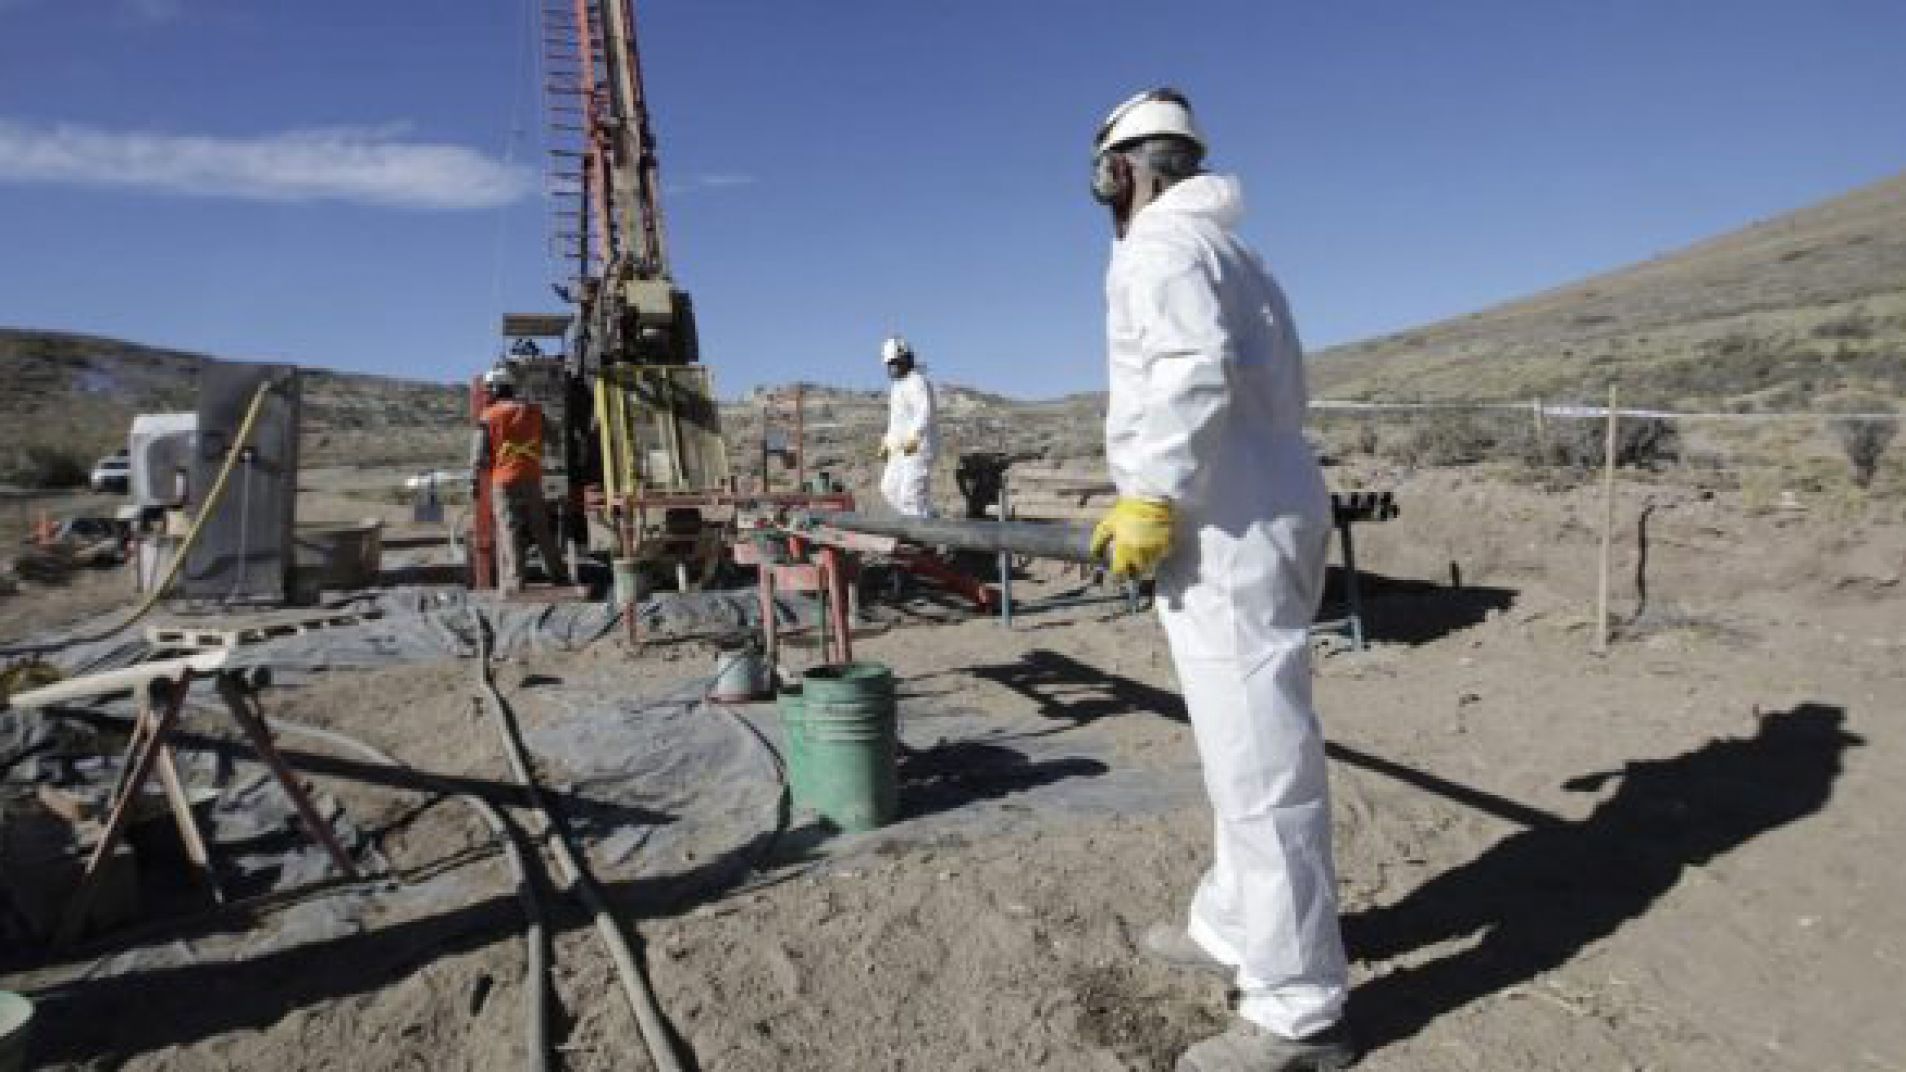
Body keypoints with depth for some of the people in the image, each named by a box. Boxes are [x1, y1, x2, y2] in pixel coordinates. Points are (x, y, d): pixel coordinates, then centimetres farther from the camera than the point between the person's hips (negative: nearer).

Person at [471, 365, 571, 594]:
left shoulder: (490, 416, -3)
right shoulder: (534, 412, 9)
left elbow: (480, 453, -4)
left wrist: (474, 482, 2)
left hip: (504, 482, -4)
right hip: (532, 480, 4)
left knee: (509, 532, -2)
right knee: (542, 531, 11)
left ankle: (512, 582, -8)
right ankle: (559, 575, 14)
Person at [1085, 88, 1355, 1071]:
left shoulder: (1158, 246, -5)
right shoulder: (1232, 252, 23)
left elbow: (1194, 372, -23)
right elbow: (1273, 394, 19)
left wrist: (1153, 500, -19)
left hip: (1226, 538, -10)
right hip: (1271, 520, 10)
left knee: (1259, 767, -5)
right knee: (1248, 754, 17)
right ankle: (1231, 930, 33)